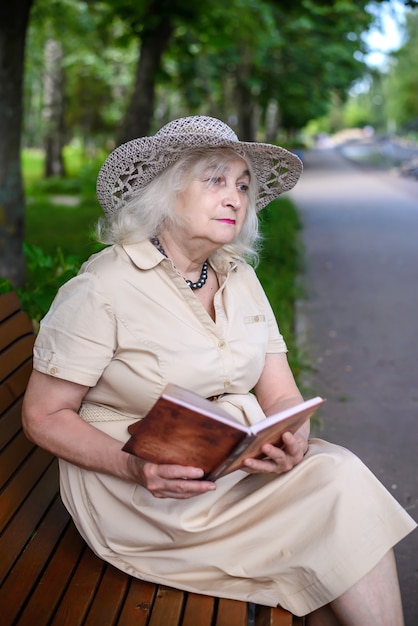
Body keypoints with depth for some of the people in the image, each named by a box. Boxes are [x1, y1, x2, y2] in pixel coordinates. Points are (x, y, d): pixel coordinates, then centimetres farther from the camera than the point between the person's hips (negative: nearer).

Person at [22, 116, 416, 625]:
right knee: (340, 487, -20)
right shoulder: (103, 287, -13)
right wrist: (136, 466, -27)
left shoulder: (240, 279, 6)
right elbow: (43, 417, -11)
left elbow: (282, 396, 5)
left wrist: (293, 439, -19)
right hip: (145, 499, -6)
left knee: (338, 468, -20)